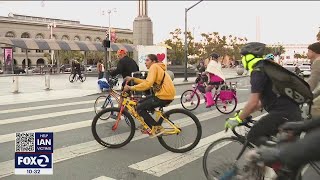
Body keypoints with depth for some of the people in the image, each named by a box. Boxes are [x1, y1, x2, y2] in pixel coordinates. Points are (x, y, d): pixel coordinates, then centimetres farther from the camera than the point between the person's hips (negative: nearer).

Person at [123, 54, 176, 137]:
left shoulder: (154, 67, -11)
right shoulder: (158, 67, 21)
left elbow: (147, 84, -23)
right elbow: (147, 82, 18)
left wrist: (130, 88, -18)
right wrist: (133, 79, 13)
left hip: (164, 96, -10)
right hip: (166, 94, 10)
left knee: (140, 108, -4)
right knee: (141, 103, 17)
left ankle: (157, 128, -2)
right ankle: (151, 127, 22)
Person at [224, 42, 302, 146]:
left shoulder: (258, 71, -10)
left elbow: (253, 102, -17)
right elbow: (262, 101, 24)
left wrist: (237, 119, -7)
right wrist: (243, 113, 24)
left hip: (283, 113, -10)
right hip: (293, 113, 10)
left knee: (253, 136, -6)